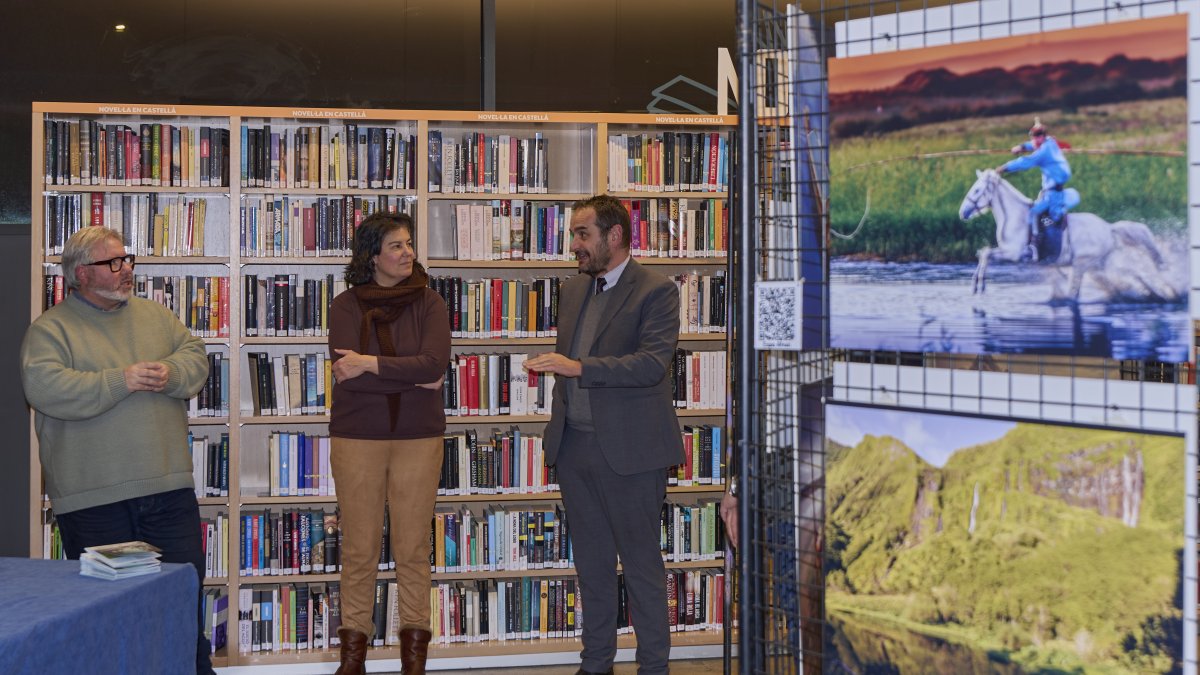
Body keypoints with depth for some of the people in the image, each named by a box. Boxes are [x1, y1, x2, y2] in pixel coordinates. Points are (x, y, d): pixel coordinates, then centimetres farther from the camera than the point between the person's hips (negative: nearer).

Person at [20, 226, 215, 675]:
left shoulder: (155, 316, 15)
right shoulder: (50, 329, -2)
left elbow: (196, 358, 9)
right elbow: (44, 388, -17)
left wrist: (169, 374, -14)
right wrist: (122, 381, -18)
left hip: (169, 488, 4)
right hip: (93, 499, -4)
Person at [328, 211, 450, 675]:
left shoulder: (428, 303, 2)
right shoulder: (347, 305, 0)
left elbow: (435, 362, -13)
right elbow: (346, 371, -12)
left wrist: (370, 364, -13)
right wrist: (413, 378, -12)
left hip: (418, 436, 0)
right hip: (357, 435, 0)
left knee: (413, 549, 5)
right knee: (359, 549, 5)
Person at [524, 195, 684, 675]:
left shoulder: (656, 292, -9)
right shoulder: (572, 290, 14)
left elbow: (653, 362, -21)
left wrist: (579, 367, -27)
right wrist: (559, 421, 15)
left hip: (628, 450, -7)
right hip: (575, 445, 7)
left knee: (642, 563, 1)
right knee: (591, 563, 14)